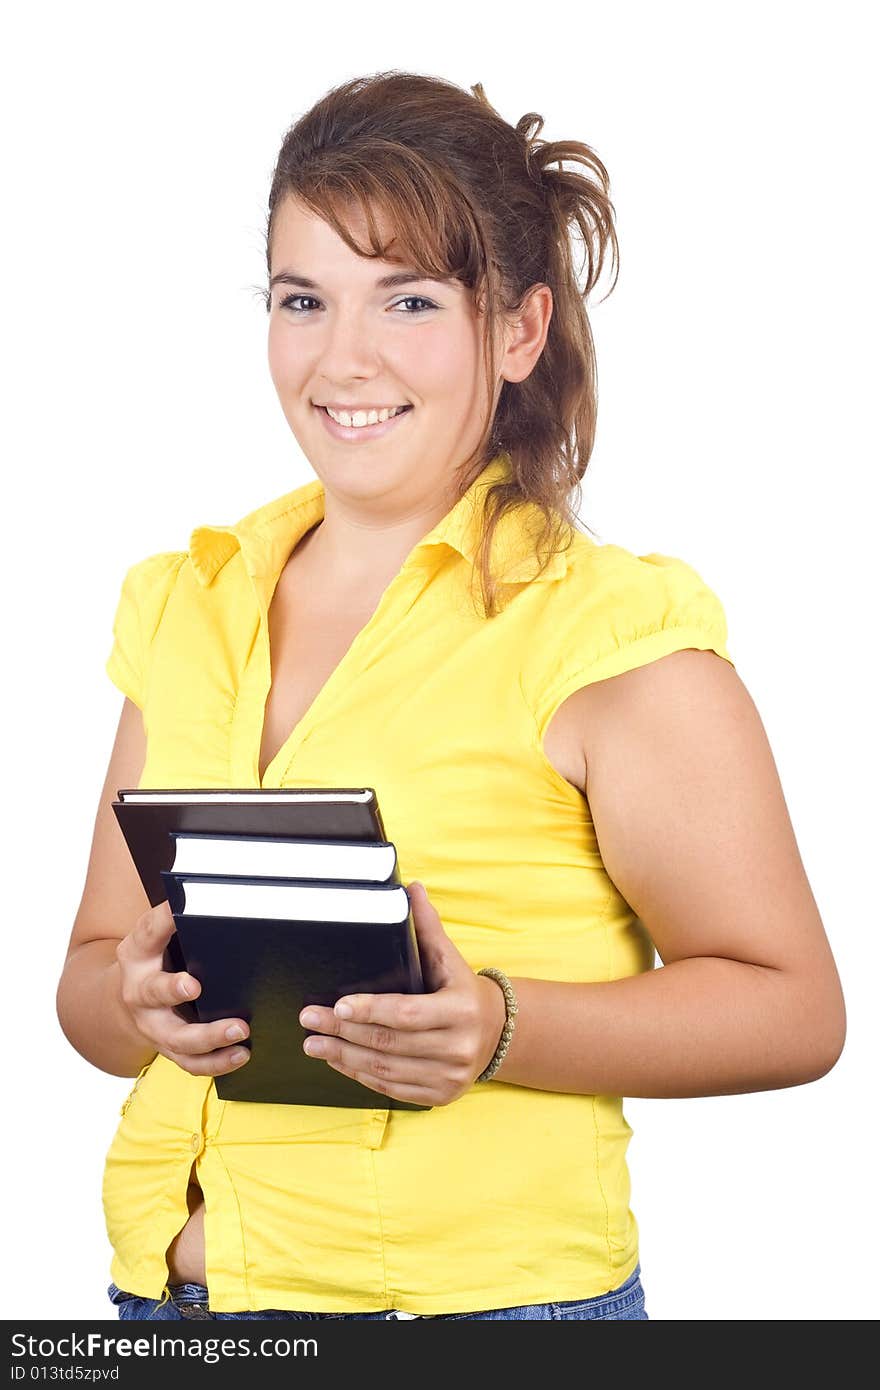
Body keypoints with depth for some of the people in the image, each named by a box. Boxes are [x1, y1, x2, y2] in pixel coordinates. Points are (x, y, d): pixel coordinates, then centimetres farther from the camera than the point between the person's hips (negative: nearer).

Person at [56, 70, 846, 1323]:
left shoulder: (604, 633, -9)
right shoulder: (188, 610, 7)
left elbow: (792, 1007, -9)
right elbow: (91, 973, 12)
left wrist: (500, 1028, -22)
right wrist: (141, 1001, -10)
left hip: (484, 1295, -4)